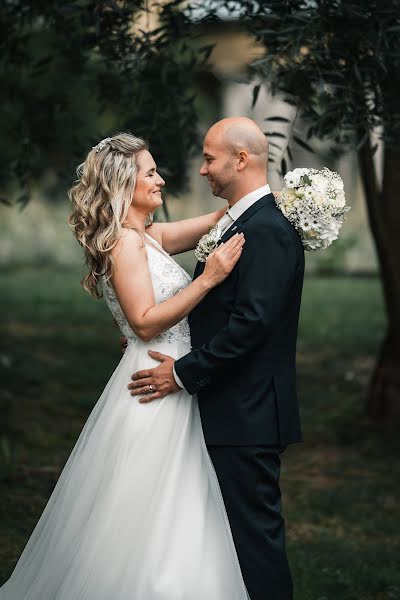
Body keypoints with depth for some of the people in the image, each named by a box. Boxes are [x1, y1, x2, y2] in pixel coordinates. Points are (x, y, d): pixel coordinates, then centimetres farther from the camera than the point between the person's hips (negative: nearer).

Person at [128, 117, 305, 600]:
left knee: (254, 529, -3)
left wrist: (184, 373, -18)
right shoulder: (241, 221, 15)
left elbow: (251, 323, -25)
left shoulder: (267, 230, -17)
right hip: (233, 410, 10)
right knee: (244, 527, 16)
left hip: (247, 414, -10)